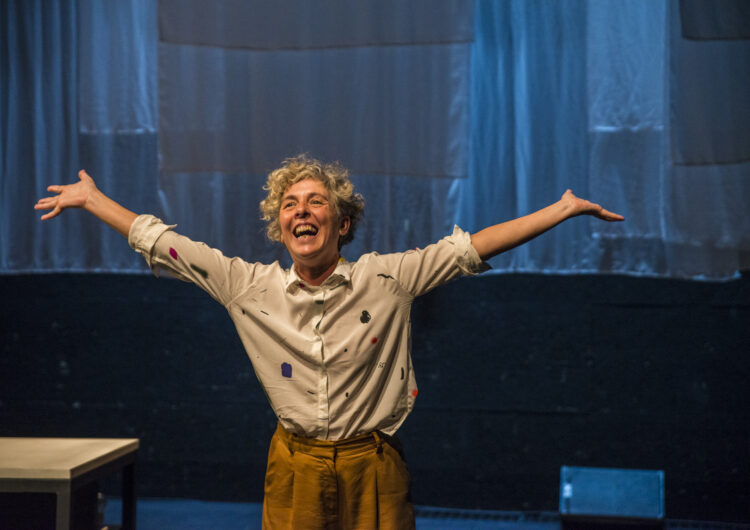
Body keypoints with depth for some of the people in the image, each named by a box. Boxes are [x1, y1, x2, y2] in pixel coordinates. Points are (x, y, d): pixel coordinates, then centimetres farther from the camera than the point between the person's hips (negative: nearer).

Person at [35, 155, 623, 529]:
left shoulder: (387, 279, -5)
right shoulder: (250, 287, -1)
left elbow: (470, 247, -4)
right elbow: (161, 243, 6)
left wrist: (564, 209, -5)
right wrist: (91, 198, 12)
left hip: (374, 467, -1)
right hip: (294, 467, 1)